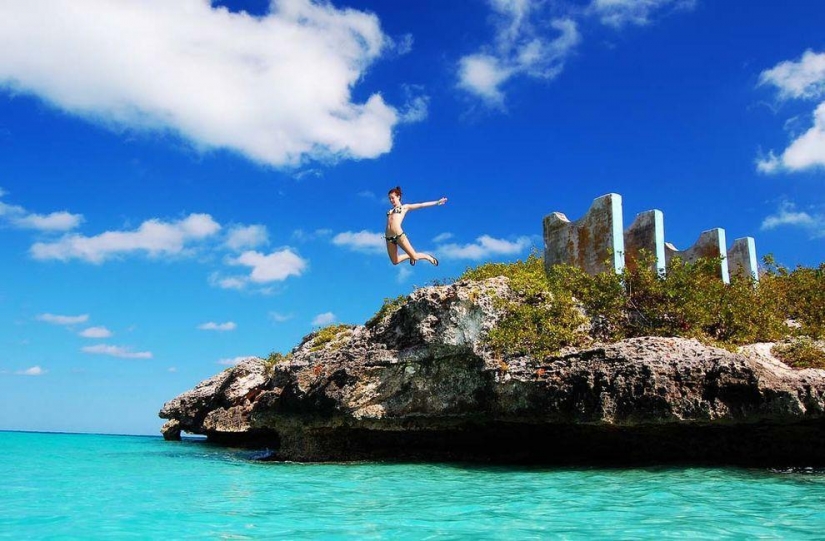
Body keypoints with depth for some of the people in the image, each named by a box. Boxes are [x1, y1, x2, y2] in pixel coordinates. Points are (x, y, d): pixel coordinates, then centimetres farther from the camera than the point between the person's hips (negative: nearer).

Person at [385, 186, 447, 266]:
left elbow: (421, 205, 11)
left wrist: (437, 202, 10)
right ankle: (410, 256, 35)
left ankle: (429, 257, 28)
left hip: (399, 235, -4)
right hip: (389, 238, 4)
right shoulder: (390, 211, 24)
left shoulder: (405, 207, 13)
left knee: (415, 257, -4)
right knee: (395, 261, 6)